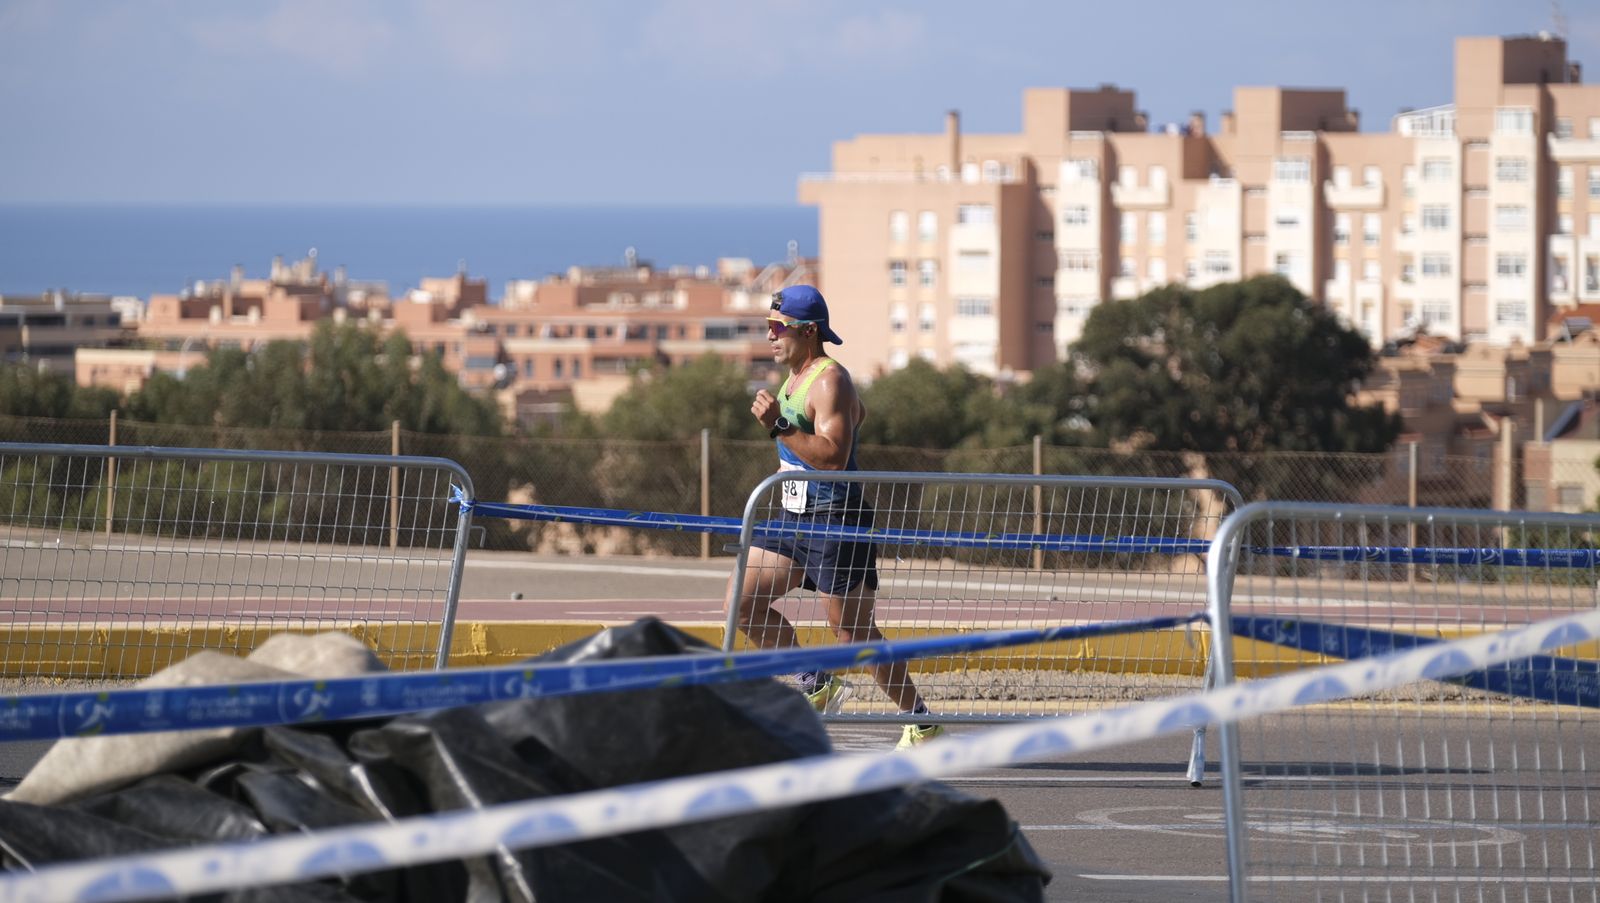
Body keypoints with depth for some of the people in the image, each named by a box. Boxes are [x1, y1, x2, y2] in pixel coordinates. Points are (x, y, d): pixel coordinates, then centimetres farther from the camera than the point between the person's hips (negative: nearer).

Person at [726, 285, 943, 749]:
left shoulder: (830, 381, -18)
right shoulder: (795, 377, 12)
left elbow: (833, 456, -30)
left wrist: (779, 427, -34)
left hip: (837, 524, -10)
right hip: (794, 520, 10)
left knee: (854, 632, -3)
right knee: (741, 602, 1)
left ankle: (921, 723, 10)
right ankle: (817, 685, 12)